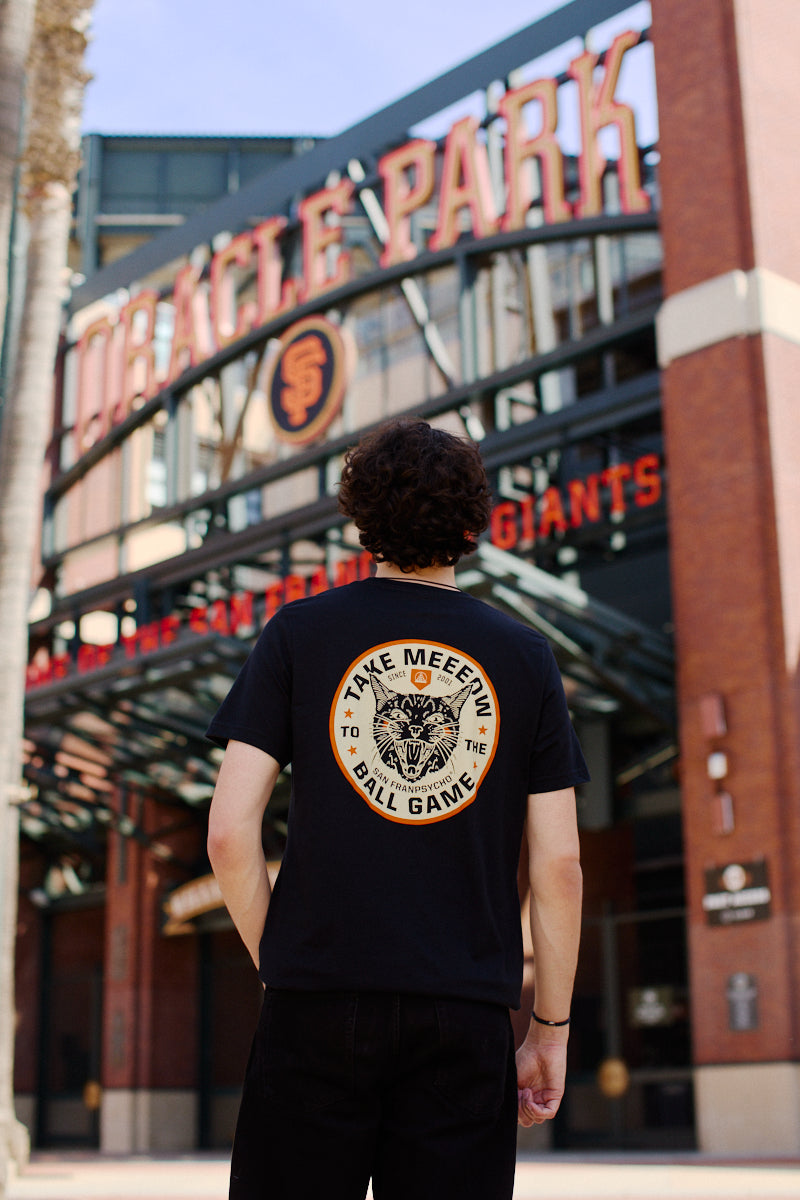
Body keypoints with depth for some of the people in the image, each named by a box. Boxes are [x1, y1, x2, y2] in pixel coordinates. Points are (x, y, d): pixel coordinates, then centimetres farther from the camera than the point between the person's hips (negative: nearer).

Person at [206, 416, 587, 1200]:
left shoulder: (298, 635, 4)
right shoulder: (524, 657, 7)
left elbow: (230, 833, -2)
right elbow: (558, 864, 3)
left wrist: (277, 965, 10)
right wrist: (550, 1029, 11)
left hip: (321, 999, -1)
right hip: (464, 1016, 1)